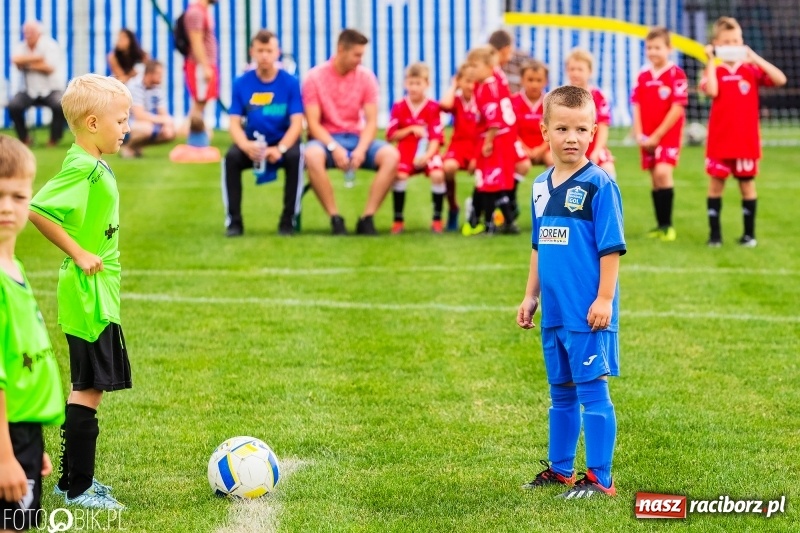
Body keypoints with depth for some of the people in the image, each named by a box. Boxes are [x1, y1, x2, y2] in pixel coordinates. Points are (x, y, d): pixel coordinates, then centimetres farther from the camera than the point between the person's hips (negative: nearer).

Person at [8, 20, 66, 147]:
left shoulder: (49, 45, -5)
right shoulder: (22, 46, 6)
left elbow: (49, 68, -16)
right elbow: (16, 60, -15)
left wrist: (27, 63, -11)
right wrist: (37, 58, -22)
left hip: (51, 89, -3)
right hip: (30, 91, 3)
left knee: (59, 105, -33)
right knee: (13, 106, -24)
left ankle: (54, 139, -12)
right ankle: (24, 138, -4)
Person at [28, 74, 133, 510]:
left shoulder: (95, 165, 11)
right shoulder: (83, 168, -18)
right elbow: (37, 210, -26)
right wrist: (78, 254, -21)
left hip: (98, 296, 10)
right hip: (89, 295, -10)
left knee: (86, 388, 15)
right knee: (89, 389, -6)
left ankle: (73, 479, 23)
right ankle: (78, 488, -2)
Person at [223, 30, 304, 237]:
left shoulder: (290, 83, -7)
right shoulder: (241, 84, -3)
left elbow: (297, 123, -12)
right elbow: (235, 123, -6)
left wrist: (280, 149, -30)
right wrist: (246, 146, -28)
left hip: (283, 142, -1)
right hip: (252, 144, 1)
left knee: (295, 156, -33)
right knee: (231, 157, -28)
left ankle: (288, 220, -20)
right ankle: (234, 221, -19)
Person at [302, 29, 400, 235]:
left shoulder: (366, 77, 1)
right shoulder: (315, 77, -7)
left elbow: (371, 121, -2)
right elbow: (313, 123, -11)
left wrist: (361, 149, -21)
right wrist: (334, 148, -27)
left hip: (357, 138, 3)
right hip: (326, 139, -3)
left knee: (391, 155, -26)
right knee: (312, 155, -39)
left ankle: (367, 217, -24)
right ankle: (335, 218, -29)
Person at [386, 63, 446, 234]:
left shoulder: (433, 108, -1)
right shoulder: (399, 107, 4)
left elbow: (436, 137, -5)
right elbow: (391, 135, 4)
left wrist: (427, 155, -21)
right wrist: (411, 129, -9)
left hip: (427, 153, -1)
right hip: (405, 152, 1)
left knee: (437, 174, -27)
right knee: (400, 174, -28)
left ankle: (437, 219, -11)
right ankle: (398, 220, -13)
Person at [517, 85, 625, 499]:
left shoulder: (599, 184, -10)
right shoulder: (541, 186, 10)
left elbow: (611, 247, -11)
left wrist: (604, 299, -16)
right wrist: (530, 297, 18)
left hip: (588, 312, -7)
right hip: (554, 311, 7)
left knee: (592, 390, -3)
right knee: (561, 392, 17)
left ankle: (599, 479, 2)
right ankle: (560, 469, 28)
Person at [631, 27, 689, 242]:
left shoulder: (676, 74, -9)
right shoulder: (643, 76, 8)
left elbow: (677, 109, -13)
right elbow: (637, 107, 8)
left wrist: (657, 136, -14)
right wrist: (639, 135, -7)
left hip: (668, 135, -6)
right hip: (648, 138, 6)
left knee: (663, 172, -20)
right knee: (656, 180, 8)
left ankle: (667, 225, -15)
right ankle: (661, 225, 15)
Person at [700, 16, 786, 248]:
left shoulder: (751, 70, 2)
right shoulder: (714, 70, 2)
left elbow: (780, 79, -12)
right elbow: (711, 90, -20)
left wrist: (755, 58, -12)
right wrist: (711, 61, -14)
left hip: (746, 140, 0)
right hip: (719, 140, 0)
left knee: (747, 183, 6)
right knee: (716, 183, 3)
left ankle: (749, 233, 15)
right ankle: (714, 233, 10)